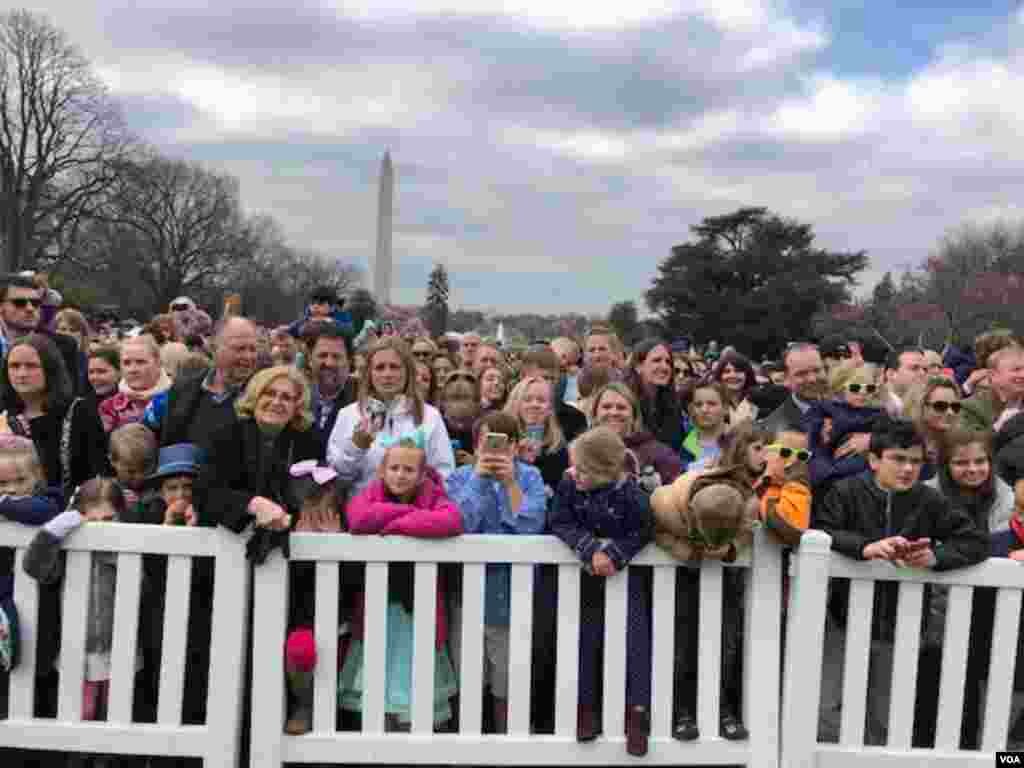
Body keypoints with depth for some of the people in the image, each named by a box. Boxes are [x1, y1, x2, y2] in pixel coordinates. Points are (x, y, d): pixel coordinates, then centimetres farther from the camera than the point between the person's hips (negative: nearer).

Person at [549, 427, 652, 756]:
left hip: (625, 577, -3)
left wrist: (612, 554, -32)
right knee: (585, 643, 7)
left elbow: (642, 532, -19)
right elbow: (560, 523, -17)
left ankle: (637, 711, 6)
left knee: (635, 644, -3)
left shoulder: (631, 496, -24)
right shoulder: (568, 486, -15)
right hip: (586, 578, 3)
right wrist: (590, 550, -30)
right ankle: (587, 708, 19)